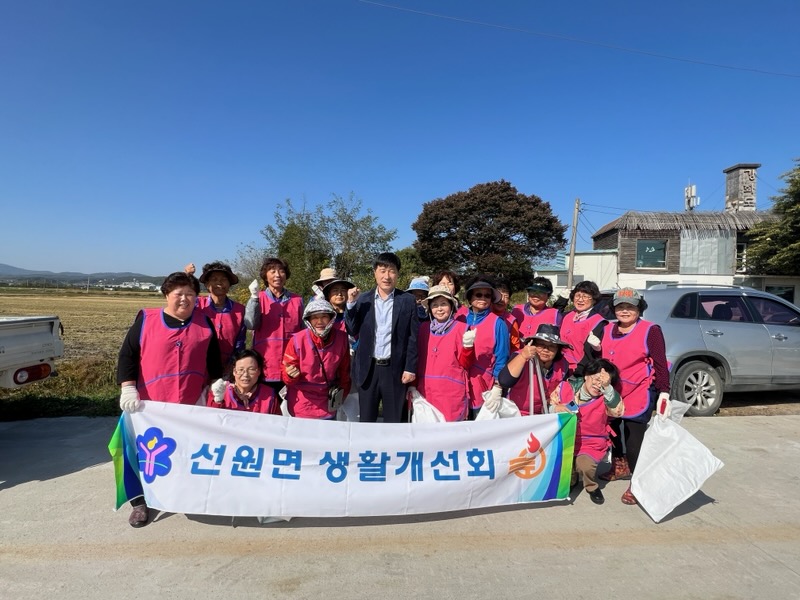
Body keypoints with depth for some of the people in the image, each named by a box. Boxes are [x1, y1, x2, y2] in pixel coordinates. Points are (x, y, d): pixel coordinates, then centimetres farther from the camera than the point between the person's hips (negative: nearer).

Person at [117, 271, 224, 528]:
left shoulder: (204, 323, 5)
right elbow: (127, 355, -2)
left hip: (191, 405, 2)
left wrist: (216, 381, 6)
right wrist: (127, 389, -11)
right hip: (150, 404, -1)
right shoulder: (146, 319, -1)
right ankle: (140, 501, 27)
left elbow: (213, 357, 14)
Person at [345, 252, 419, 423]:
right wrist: (351, 304, -9)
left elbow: (413, 337, -2)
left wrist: (410, 368, -6)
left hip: (395, 369, -1)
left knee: (393, 423, 9)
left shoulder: (407, 301, -1)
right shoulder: (363, 299, 4)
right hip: (368, 368, 2)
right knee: (366, 421, 12)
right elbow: (353, 332, 2)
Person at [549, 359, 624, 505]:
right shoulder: (566, 387, -5)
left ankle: (592, 487, 10)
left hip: (592, 444, -2)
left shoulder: (606, 398, -6)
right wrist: (556, 408, -21)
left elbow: (618, 410, -27)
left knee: (584, 464, -29)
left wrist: (607, 387, -35)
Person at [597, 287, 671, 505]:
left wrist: (664, 393, -13)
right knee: (611, 429, 20)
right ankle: (620, 467, 40)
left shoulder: (650, 331, -6)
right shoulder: (607, 330, 9)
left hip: (639, 395, -6)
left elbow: (660, 364, -8)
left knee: (634, 438, -6)